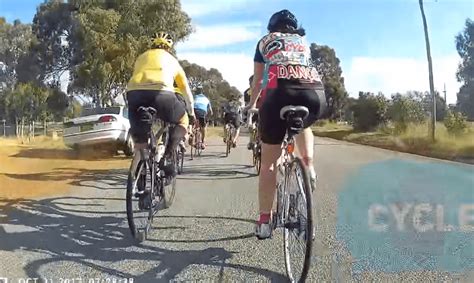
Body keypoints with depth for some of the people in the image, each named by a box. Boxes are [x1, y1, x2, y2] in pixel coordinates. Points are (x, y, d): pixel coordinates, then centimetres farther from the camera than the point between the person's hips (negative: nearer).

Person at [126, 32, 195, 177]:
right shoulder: (171, 59, 31)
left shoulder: (141, 57, 34)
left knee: (137, 130, 27)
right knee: (182, 120, 23)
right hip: (161, 93, -2)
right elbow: (185, 88, 41)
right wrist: (191, 109, 56)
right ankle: (167, 156, 5)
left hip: (134, 92, 2)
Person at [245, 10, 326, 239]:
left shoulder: (265, 41, 30)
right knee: (303, 124, 39)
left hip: (281, 91, -2)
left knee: (268, 164, 11)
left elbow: (257, 80, 35)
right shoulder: (303, 42, 35)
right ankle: (308, 167, 18)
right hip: (316, 93, 3)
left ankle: (264, 221, 11)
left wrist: (251, 104, 52)